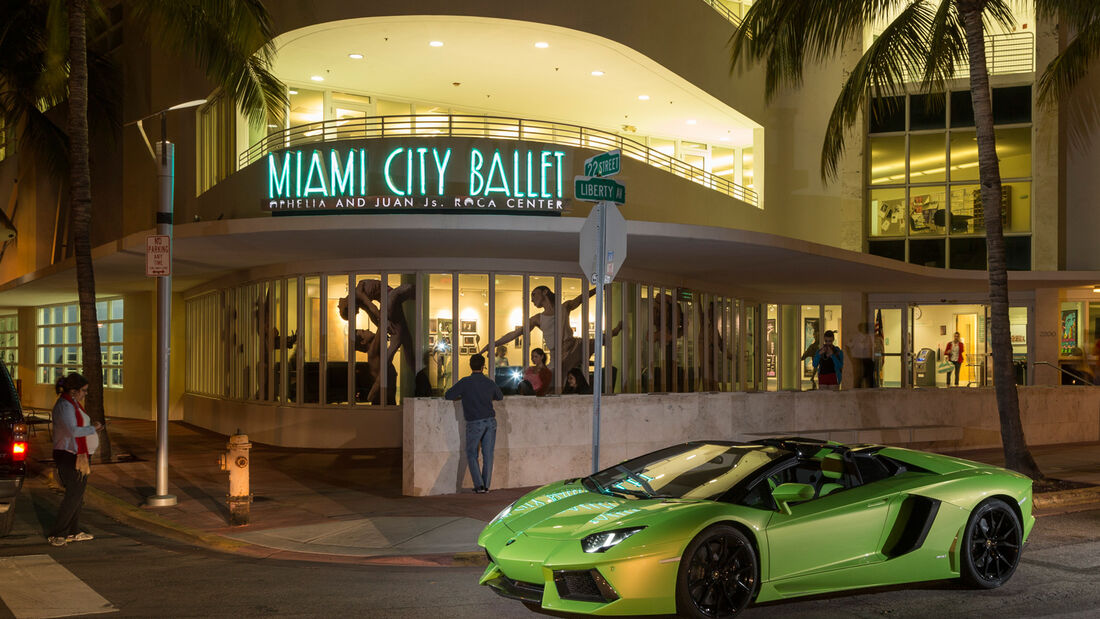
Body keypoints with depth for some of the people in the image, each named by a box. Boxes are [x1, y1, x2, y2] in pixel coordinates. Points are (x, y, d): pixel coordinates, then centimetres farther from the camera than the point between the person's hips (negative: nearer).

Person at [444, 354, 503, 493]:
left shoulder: (466, 382, -8)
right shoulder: (490, 382, 5)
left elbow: (448, 395, -5)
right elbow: (500, 397, 24)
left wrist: (462, 397, 13)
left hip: (474, 423, -3)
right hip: (490, 421, 3)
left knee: (472, 455, 9)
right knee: (488, 454, 9)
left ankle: (479, 485, -1)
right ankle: (485, 486, 11)